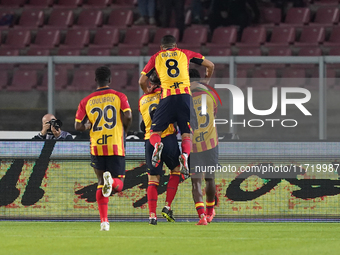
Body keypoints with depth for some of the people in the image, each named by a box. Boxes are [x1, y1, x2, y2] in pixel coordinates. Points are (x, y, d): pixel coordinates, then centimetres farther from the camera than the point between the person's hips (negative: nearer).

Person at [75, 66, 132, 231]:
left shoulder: (86, 101, 6)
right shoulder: (119, 97, 2)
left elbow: (78, 126, 2)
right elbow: (128, 116, -11)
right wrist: (123, 130, 8)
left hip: (96, 149, 2)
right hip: (116, 147, -2)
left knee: (101, 183, 12)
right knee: (119, 184, 9)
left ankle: (104, 221, -1)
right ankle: (111, 181, -30)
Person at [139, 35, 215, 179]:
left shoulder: (156, 58, 19)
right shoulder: (184, 53, 20)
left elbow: (142, 81, 15)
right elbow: (210, 65, 24)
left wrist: (147, 92, 37)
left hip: (167, 97, 0)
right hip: (185, 95, 0)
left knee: (154, 132, 9)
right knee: (187, 134, 6)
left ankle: (157, 145, -27)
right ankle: (185, 155, -27)